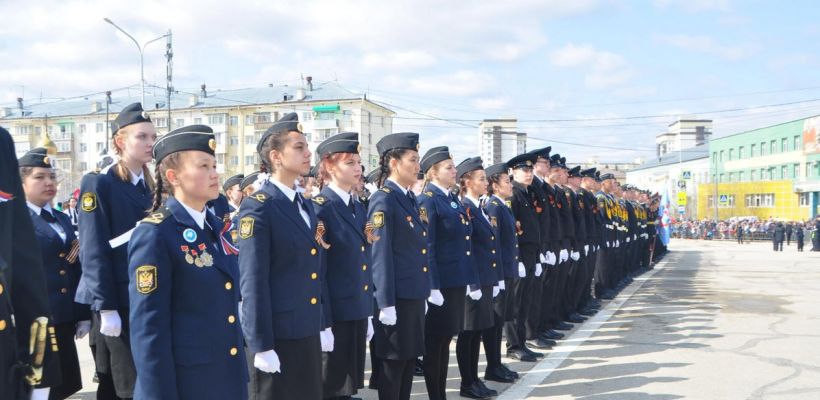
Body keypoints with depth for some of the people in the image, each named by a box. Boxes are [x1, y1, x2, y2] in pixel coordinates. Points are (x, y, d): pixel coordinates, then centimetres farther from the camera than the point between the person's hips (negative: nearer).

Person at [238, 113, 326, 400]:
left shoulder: (305, 206, 11)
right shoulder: (257, 208, -12)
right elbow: (253, 282, -16)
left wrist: (324, 324, 15)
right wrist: (261, 345, -17)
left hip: (307, 333, 7)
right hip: (276, 334, -7)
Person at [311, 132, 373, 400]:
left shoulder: (359, 208, 12)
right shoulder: (318, 208, -12)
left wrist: (368, 314, 15)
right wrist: (321, 323, -17)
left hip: (358, 314, 7)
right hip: (333, 316, -7)